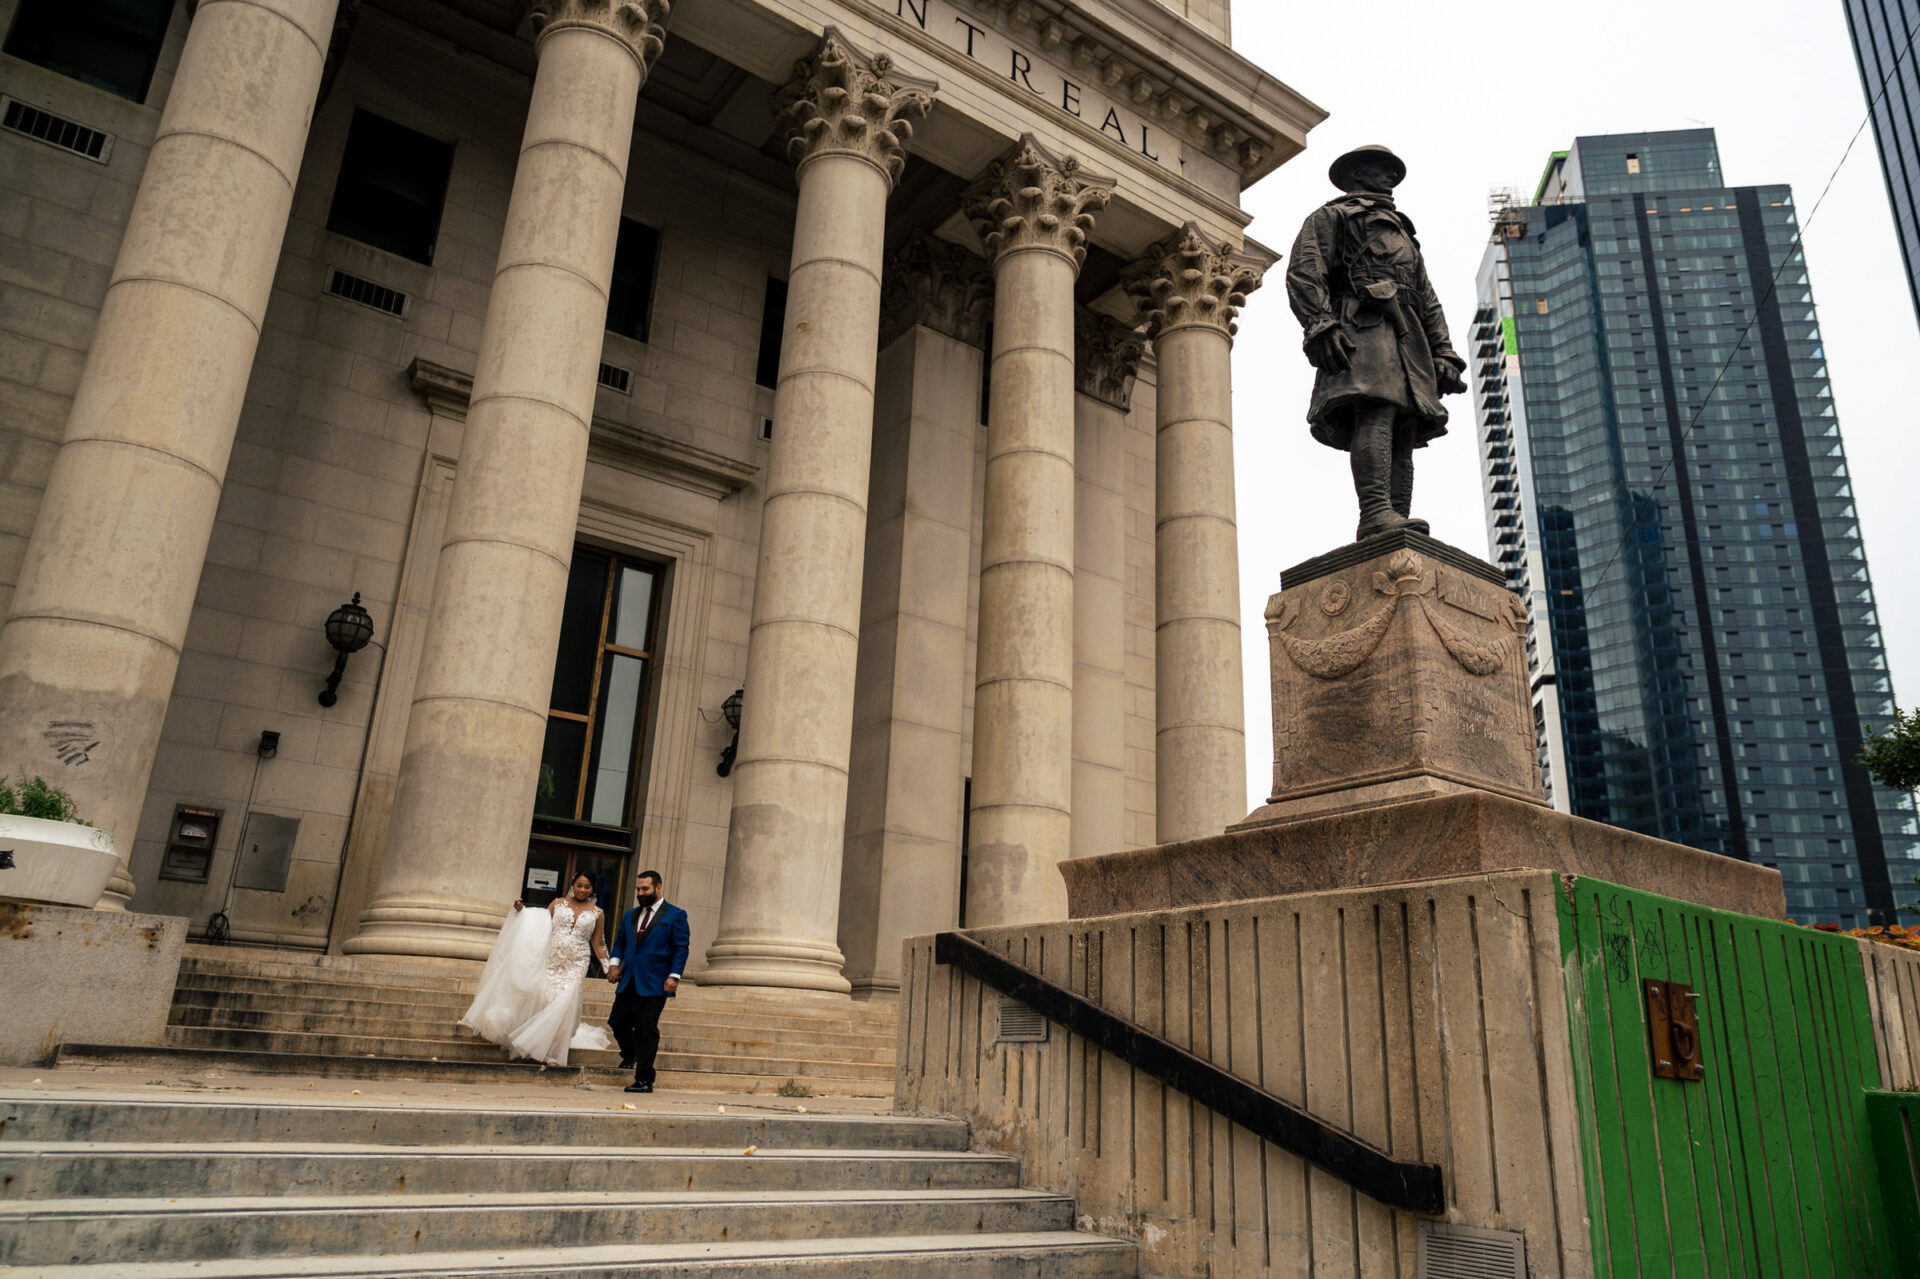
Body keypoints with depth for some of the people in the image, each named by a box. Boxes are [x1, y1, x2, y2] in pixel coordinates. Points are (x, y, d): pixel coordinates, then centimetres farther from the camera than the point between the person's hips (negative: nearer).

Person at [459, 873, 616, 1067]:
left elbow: (598, 944, 10)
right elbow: (540, 924, 10)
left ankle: (551, 1052, -5)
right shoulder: (558, 903, 9)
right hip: (551, 961, 1)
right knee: (542, 999, -3)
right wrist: (522, 911, -3)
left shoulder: (596, 913, 7)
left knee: (564, 1004, -15)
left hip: (574, 966, -1)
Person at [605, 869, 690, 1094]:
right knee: (617, 1022, 6)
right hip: (628, 983, 6)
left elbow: (681, 948, -5)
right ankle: (629, 1055, 36)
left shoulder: (675, 915, 0)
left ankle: (644, 1080, 2)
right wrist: (614, 962, 3)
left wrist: (674, 976, -14)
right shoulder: (630, 916, 17)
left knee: (646, 1029, -5)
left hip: (653, 985, -6)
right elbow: (620, 942, 21)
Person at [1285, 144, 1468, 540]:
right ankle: (1375, 513, -42)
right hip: (1363, 329, -7)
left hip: (1408, 341, 7)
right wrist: (1320, 326, -17)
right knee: (1376, 411, -28)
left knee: (1404, 433, -8)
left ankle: (1396, 518, -17)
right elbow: (1303, 273, 1)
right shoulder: (1330, 217, 19)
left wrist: (1444, 357, 17)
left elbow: (1429, 302, 32)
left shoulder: (1405, 235, 40)